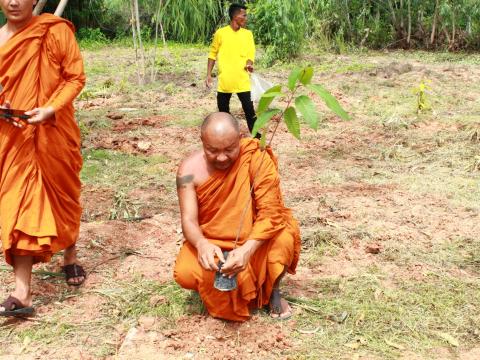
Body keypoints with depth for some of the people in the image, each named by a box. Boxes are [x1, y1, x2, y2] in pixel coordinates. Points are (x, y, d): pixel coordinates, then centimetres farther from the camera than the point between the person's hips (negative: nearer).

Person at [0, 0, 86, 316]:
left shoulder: (56, 31, -7)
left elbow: (75, 77, -8)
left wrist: (50, 109, -21)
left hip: (54, 132, -2)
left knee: (63, 196, 16)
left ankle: (70, 257, 42)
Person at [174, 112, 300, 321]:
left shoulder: (256, 158, -23)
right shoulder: (190, 170, -18)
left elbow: (270, 211, -27)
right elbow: (189, 220, -20)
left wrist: (247, 249, -43)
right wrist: (202, 245, -44)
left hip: (252, 243, -1)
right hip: (211, 243, 1)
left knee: (284, 238, -32)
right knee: (185, 274, -27)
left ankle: (272, 291, 0)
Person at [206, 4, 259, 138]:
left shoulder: (248, 34, 4)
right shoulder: (220, 33, -2)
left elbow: (250, 53, 3)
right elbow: (213, 54, 6)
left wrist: (249, 64, -20)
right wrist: (209, 74, 1)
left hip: (242, 80, 0)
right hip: (224, 80, 0)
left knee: (249, 109, -3)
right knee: (223, 110, 9)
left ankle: (257, 137, 4)